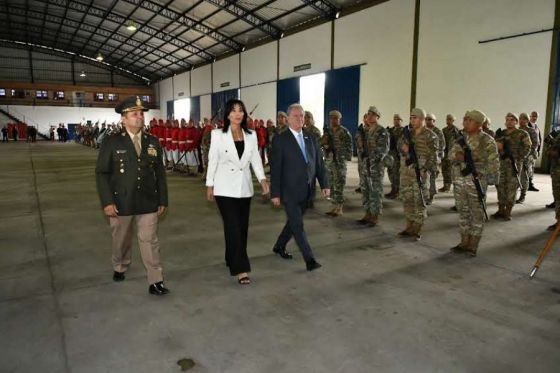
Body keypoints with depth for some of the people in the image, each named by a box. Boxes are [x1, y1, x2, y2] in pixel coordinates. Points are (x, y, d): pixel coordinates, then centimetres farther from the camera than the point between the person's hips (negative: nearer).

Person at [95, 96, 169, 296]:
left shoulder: (153, 142, 4)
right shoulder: (111, 142, -4)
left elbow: (160, 173, 7)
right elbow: (102, 173, -5)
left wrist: (162, 200, 5)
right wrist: (107, 202, -12)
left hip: (148, 202, 1)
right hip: (121, 202, -1)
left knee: (150, 241, 2)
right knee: (121, 240, 17)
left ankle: (155, 281, 8)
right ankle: (119, 268, 43)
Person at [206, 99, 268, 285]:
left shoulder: (251, 135, 6)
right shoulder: (218, 135, -3)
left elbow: (255, 159, 6)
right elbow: (212, 161, 0)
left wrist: (262, 178, -8)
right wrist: (209, 185, -1)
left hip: (244, 188, 4)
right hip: (225, 189, -4)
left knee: (242, 227, 11)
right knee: (233, 228, -8)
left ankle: (232, 260, 31)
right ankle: (241, 269, -4)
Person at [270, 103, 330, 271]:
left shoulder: (311, 139, 9)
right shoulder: (280, 140, -7)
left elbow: (319, 164, 10)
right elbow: (276, 169, -10)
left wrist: (324, 184, 0)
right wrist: (275, 193, -12)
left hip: (306, 191, 6)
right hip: (289, 191, -6)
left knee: (294, 222, 17)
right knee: (298, 225, -4)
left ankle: (279, 246, 38)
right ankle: (309, 259, 3)